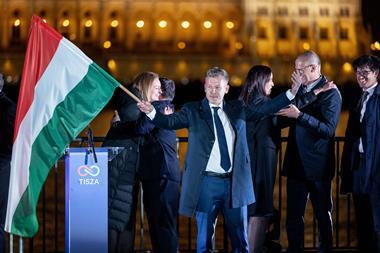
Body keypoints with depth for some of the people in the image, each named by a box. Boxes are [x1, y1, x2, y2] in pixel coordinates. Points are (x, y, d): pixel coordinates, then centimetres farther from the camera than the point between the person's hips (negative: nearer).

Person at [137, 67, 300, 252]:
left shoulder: (237, 109, 10)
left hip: (234, 182, 3)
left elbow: (265, 109, 9)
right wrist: (151, 111, -33)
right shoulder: (193, 110, -1)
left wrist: (292, 92, 1)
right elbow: (170, 121, -14)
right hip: (207, 182, -3)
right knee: (204, 237, 5)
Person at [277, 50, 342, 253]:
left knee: (323, 214, 7)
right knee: (293, 215, 6)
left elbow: (328, 130, -19)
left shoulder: (330, 93, -10)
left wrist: (299, 115, -26)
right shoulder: (300, 90, 11)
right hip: (296, 164, 6)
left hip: (317, 166, -6)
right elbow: (288, 120, 11)